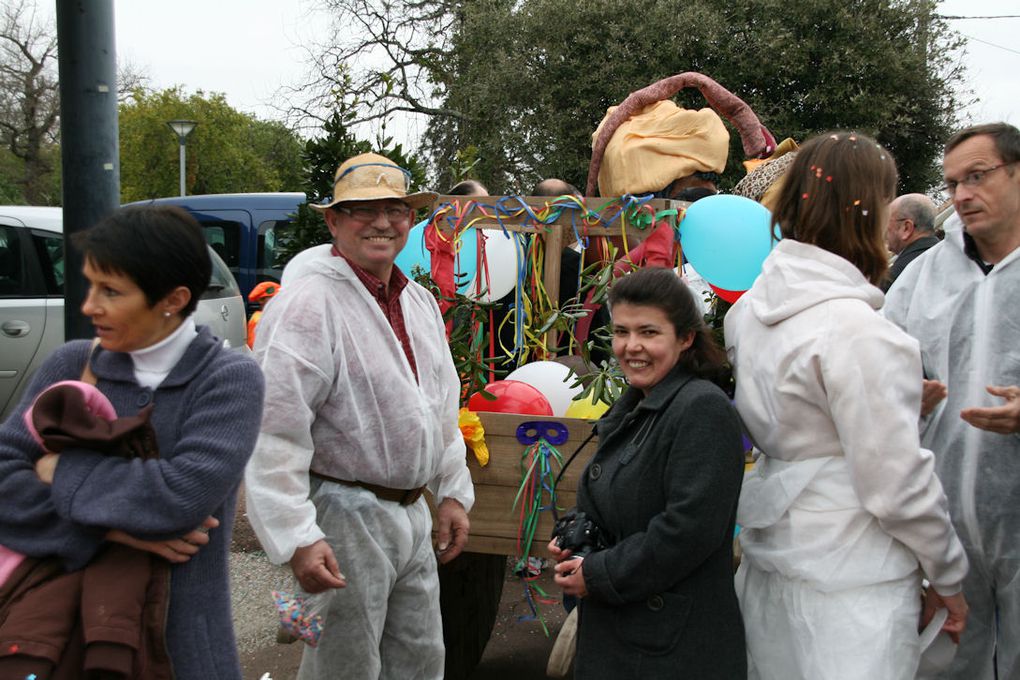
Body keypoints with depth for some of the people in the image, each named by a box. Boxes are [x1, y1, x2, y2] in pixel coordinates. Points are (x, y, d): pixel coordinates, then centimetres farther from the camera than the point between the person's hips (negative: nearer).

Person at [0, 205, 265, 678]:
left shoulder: (230, 378, -11)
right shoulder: (72, 366, -1)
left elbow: (184, 493, -24)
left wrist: (63, 472, -11)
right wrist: (112, 530, -19)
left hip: (181, 640, -3)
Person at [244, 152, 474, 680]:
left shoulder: (420, 302, 10)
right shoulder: (307, 305, -18)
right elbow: (274, 433, -23)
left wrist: (454, 492, 17)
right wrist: (297, 539, -25)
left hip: (411, 513, 8)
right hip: (343, 517, -8)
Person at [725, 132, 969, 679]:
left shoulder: (751, 309, 4)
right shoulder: (853, 328, -21)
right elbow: (894, 477, -18)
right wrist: (948, 574, -4)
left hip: (772, 555, 8)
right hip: (845, 580, -8)